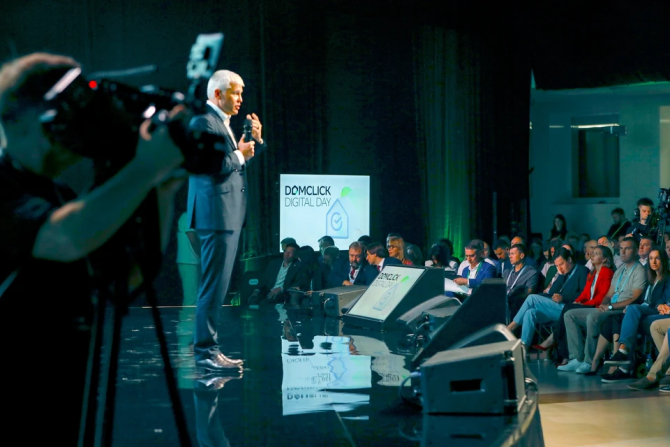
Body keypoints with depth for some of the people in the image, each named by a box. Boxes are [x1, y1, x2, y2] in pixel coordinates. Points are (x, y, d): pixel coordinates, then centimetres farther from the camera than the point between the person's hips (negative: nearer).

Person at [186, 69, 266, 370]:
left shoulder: (223, 124, 20)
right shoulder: (203, 122, -11)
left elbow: (233, 162, 25)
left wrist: (256, 141, 11)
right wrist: (239, 155, -11)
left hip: (229, 215, 11)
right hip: (216, 213, -11)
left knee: (218, 284, 12)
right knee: (214, 283, -10)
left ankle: (207, 346, 17)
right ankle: (205, 350, -7)